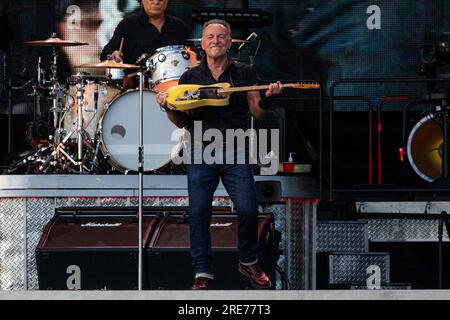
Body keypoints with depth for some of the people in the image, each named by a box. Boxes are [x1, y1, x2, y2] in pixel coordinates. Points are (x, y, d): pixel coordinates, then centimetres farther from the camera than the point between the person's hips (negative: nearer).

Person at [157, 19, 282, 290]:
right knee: (199, 214, -5)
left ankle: (248, 262, 12)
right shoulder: (190, 78, 10)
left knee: (248, 210, -12)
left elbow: (257, 113, 6)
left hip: (236, 155, -1)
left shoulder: (244, 74, 8)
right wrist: (169, 107, -8)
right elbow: (181, 122, 13)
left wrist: (268, 97, -14)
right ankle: (203, 273, 6)